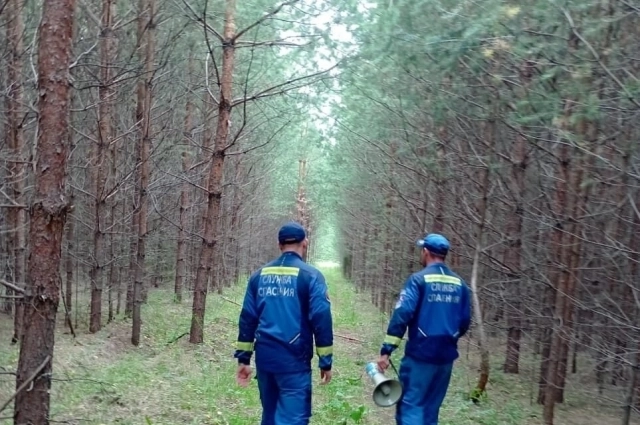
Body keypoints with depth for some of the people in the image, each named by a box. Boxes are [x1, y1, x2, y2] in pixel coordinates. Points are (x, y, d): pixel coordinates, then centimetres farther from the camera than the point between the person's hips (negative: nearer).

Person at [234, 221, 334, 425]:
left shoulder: (259, 275, 9)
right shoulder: (311, 276, -6)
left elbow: (247, 318, 9)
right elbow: (321, 320, -9)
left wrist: (243, 358, 14)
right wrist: (325, 361, -3)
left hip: (264, 358, 6)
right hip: (294, 360, -5)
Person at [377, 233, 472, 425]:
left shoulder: (419, 279, -9)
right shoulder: (459, 284, 7)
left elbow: (402, 315, -17)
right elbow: (465, 322, 11)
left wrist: (386, 350, -16)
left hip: (420, 354, -6)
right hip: (446, 356, 6)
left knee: (410, 405, -3)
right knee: (431, 408, 16)